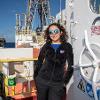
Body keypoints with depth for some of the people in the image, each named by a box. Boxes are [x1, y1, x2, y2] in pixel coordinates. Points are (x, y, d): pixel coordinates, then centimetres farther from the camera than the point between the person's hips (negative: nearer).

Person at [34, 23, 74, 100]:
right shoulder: (46, 46, 3)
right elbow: (39, 63, 8)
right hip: (42, 81, 2)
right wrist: (36, 78, 6)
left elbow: (71, 66, 2)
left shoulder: (67, 47, 0)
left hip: (57, 83, -1)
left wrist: (65, 81, 1)